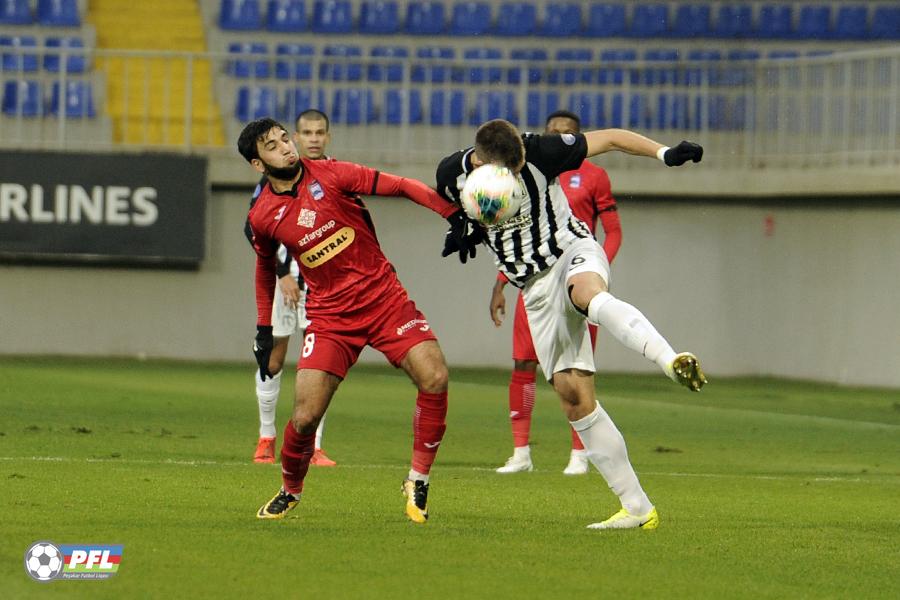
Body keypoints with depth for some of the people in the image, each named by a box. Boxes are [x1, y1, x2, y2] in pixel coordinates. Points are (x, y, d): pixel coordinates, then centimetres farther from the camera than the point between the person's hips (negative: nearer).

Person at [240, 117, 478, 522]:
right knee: (305, 417, -11)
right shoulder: (262, 217, 1)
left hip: (384, 297, 0)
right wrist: (264, 329, 20)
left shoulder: (330, 175, -5)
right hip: (329, 316, 0)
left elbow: (400, 186, -4)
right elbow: (265, 268, 20)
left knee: (434, 379, -20)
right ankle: (289, 492, 19)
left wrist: (453, 215, -13)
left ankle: (417, 481, -3)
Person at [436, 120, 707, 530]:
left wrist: (664, 153, -20)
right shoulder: (453, 176, -6)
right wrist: (462, 230, -3)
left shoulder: (539, 151, -15)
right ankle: (636, 507, 0)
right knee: (573, 395, -3)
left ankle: (673, 362, -64)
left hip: (573, 251, -4)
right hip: (535, 287, 4)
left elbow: (610, 139, -7)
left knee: (586, 294, -43)